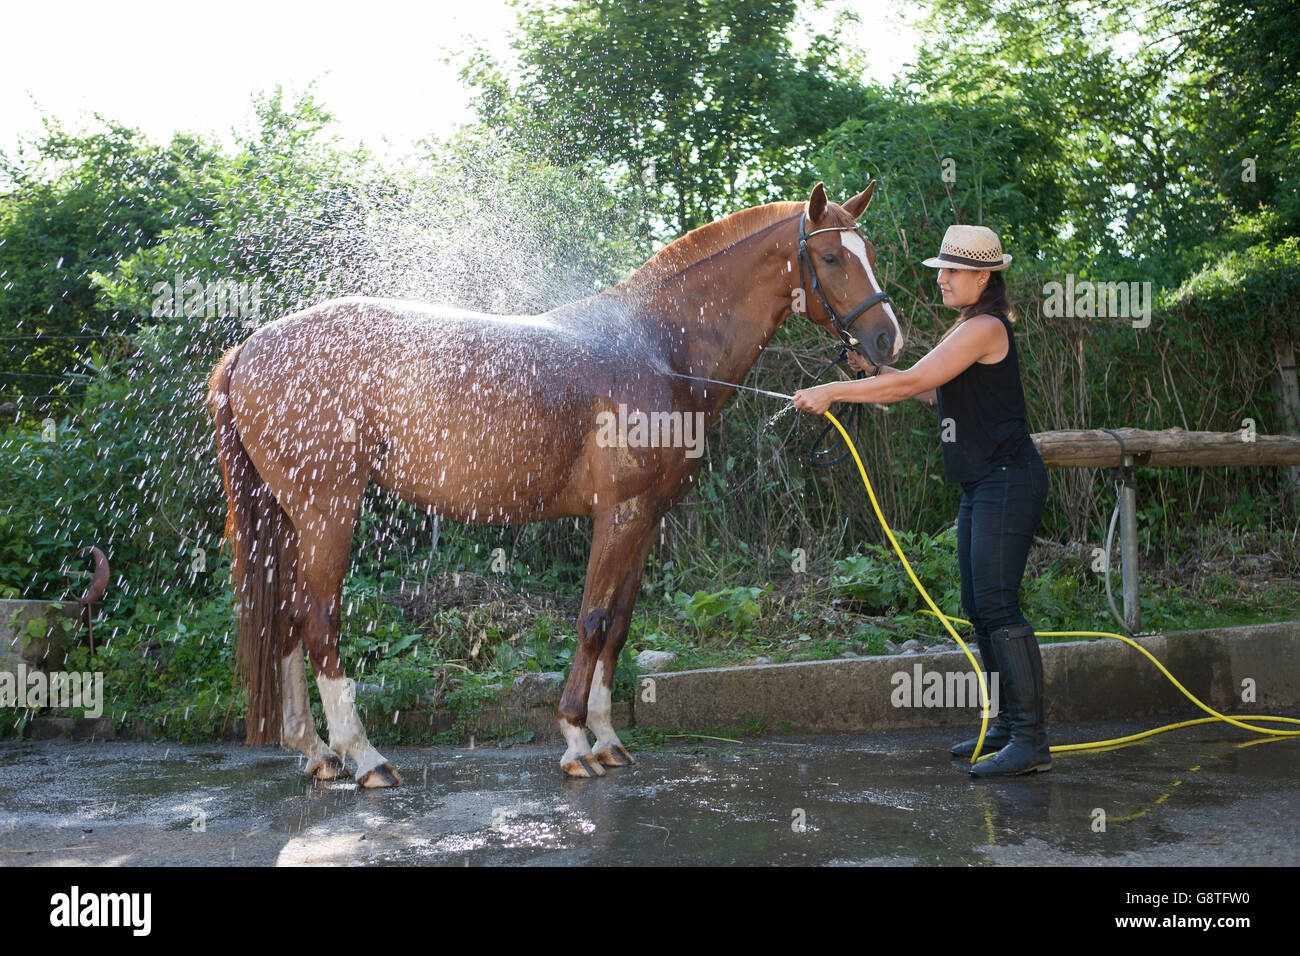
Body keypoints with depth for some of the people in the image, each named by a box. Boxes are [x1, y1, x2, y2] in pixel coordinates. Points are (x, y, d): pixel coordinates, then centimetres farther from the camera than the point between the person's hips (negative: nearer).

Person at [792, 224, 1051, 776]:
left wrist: (833, 392, -18)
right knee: (978, 607, 12)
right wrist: (872, 368, 14)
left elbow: (912, 383, -21)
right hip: (982, 485, 11)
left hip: (1008, 481, -10)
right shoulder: (966, 329, 18)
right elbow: (931, 391, 24)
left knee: (996, 603, -14)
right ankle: (1008, 726, 20)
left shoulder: (985, 327, -14)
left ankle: (1031, 741, -11)